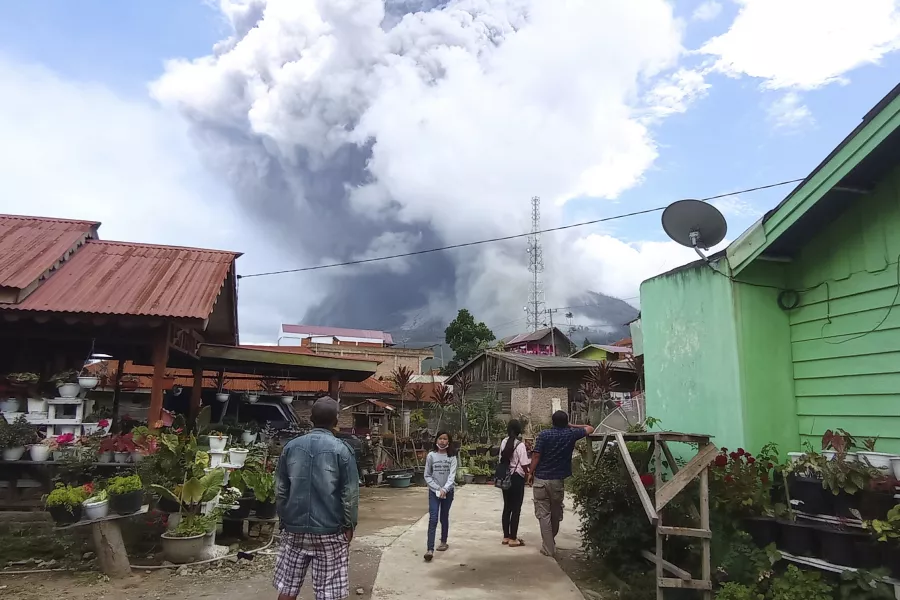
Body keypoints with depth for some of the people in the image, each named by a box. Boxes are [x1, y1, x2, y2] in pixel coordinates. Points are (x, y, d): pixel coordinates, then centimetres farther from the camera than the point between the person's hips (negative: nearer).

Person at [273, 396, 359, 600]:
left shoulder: (291, 446, 1)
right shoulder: (342, 450, -9)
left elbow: (280, 490, 7)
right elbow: (350, 494, -8)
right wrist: (350, 525, 3)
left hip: (294, 528, 4)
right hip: (329, 531, -3)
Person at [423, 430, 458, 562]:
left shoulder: (452, 457, -3)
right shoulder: (431, 455, -4)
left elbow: (452, 475, -12)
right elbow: (427, 476, -1)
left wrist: (444, 489, -25)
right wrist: (437, 488, -11)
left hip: (448, 491, 1)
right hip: (434, 491, -1)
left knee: (444, 518, 14)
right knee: (433, 519, -10)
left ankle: (443, 542, 34)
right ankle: (430, 549, -14)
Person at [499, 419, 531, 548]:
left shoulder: (504, 442, 2)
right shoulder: (520, 445, -15)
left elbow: (501, 460, 6)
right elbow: (524, 465, -14)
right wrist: (528, 474, 5)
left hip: (505, 478, 6)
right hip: (517, 479, -6)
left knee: (507, 507, 14)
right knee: (516, 509, 4)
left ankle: (506, 537, 23)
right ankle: (513, 539, 10)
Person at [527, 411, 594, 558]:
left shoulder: (544, 435, -7)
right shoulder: (571, 434, 0)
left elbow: (536, 456, -10)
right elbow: (590, 429, 15)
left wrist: (531, 473, 1)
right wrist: (571, 426, 19)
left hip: (541, 479, -2)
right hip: (558, 480, 2)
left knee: (543, 514, 3)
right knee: (556, 514, 18)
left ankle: (548, 548, 2)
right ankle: (551, 542, 36)